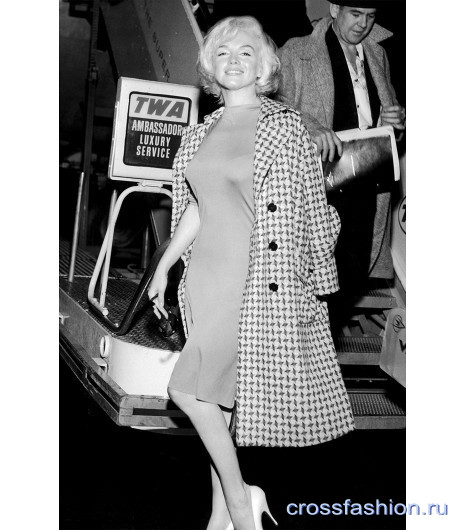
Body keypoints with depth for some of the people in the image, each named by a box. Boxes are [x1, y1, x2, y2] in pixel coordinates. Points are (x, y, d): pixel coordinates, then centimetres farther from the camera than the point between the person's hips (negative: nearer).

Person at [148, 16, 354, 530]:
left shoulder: (286, 126, -2)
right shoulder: (198, 135, 12)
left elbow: (311, 210, -2)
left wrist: (318, 286, -4)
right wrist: (164, 267, 13)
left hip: (260, 282, -5)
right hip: (205, 278, 5)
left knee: (190, 387, -13)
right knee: (217, 395, 10)